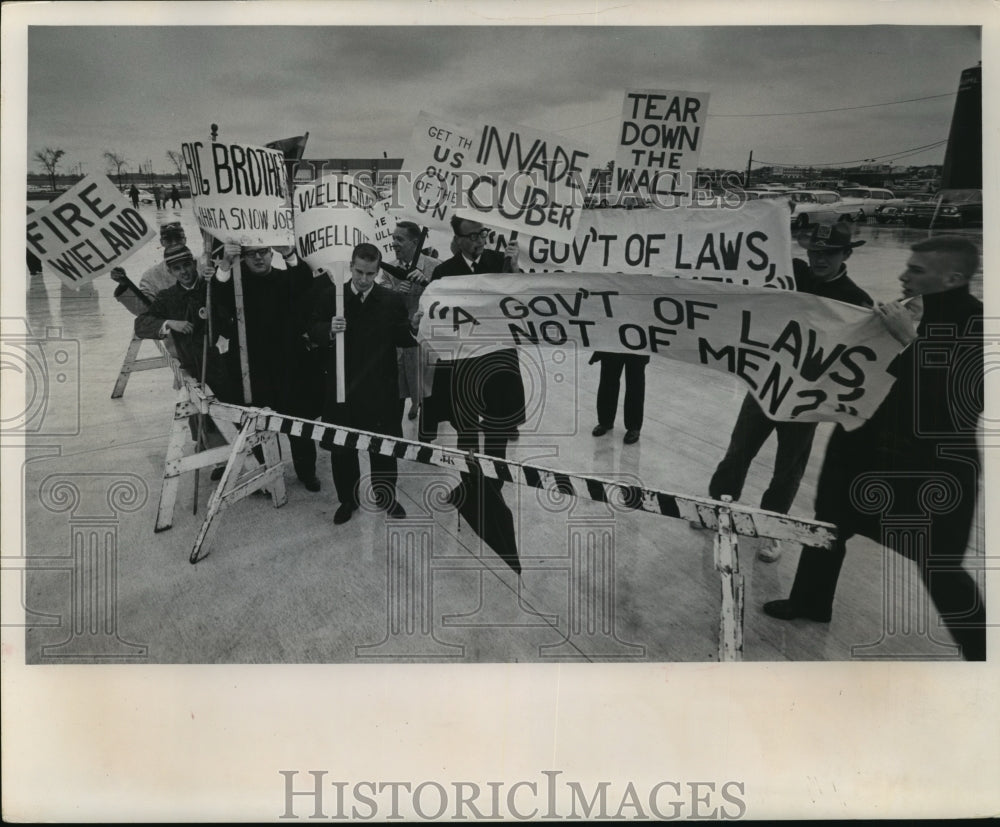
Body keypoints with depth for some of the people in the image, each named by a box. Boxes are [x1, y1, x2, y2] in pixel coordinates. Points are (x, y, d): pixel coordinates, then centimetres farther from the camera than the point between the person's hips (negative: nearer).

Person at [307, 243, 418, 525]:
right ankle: (347, 499, 27)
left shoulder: (392, 301, -1)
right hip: (342, 385, 1)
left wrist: (415, 329, -23)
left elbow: (404, 339, -2)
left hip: (380, 388, 0)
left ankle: (385, 496, 30)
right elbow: (313, 331, -1)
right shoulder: (329, 296, 0)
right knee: (341, 447, 9)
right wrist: (329, 331, -22)